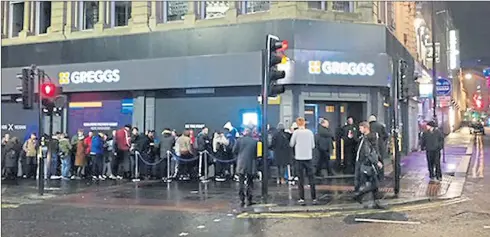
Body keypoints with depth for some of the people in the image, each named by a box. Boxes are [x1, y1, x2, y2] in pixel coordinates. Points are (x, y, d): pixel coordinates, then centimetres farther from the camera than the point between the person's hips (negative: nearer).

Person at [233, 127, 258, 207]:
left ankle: (242, 200, 4)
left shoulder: (239, 140, -3)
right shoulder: (254, 141, 0)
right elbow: (256, 153, 5)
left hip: (241, 164, 0)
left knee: (241, 183, 6)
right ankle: (249, 200, 7)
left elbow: (234, 151, 0)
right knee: (249, 183, 9)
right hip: (251, 165, 1)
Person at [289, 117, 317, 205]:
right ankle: (314, 198, 7)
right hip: (308, 157, 2)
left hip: (299, 158, -1)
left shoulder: (296, 132, -6)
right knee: (311, 178, 7)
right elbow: (313, 146, 7)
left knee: (301, 179, 5)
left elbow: (291, 144, 1)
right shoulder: (310, 132, 0)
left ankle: (302, 199, 3)